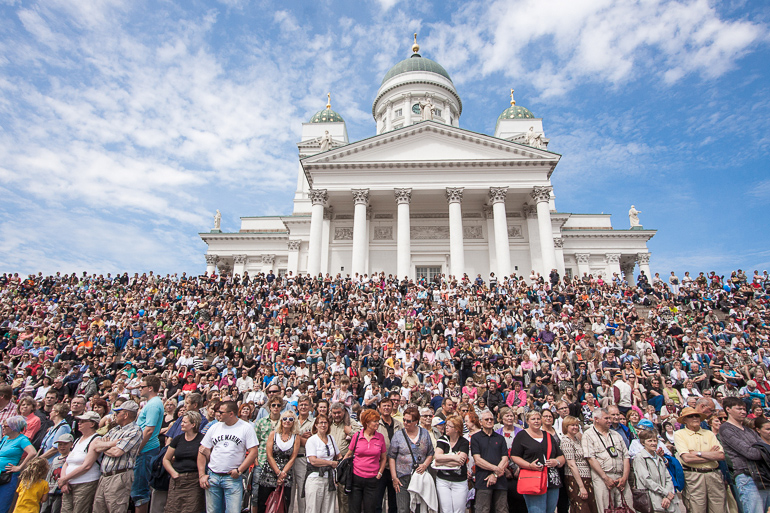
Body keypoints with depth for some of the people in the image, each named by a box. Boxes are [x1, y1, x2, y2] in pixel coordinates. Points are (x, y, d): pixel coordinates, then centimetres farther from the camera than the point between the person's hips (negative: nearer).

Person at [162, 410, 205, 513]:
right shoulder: (178, 439, 9)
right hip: (177, 481, 3)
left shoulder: (201, 439, -2)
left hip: (194, 481, -3)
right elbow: (166, 459, 15)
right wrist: (173, 473, 2)